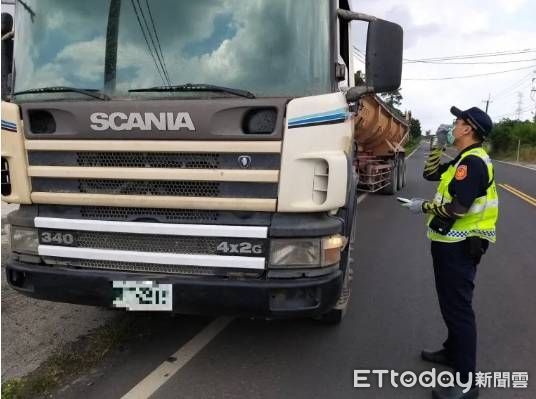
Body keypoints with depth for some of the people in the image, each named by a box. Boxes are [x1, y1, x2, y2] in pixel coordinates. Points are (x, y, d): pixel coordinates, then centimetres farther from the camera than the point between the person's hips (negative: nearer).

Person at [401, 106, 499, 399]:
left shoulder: (473, 161, -19)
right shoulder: (464, 160, 14)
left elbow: (458, 207, -27)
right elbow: (430, 174, 21)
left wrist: (424, 207, -13)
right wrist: (438, 147, 9)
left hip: (460, 246, -11)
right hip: (451, 243, 11)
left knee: (458, 307, -6)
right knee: (451, 303, 22)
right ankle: (453, 352, 39)